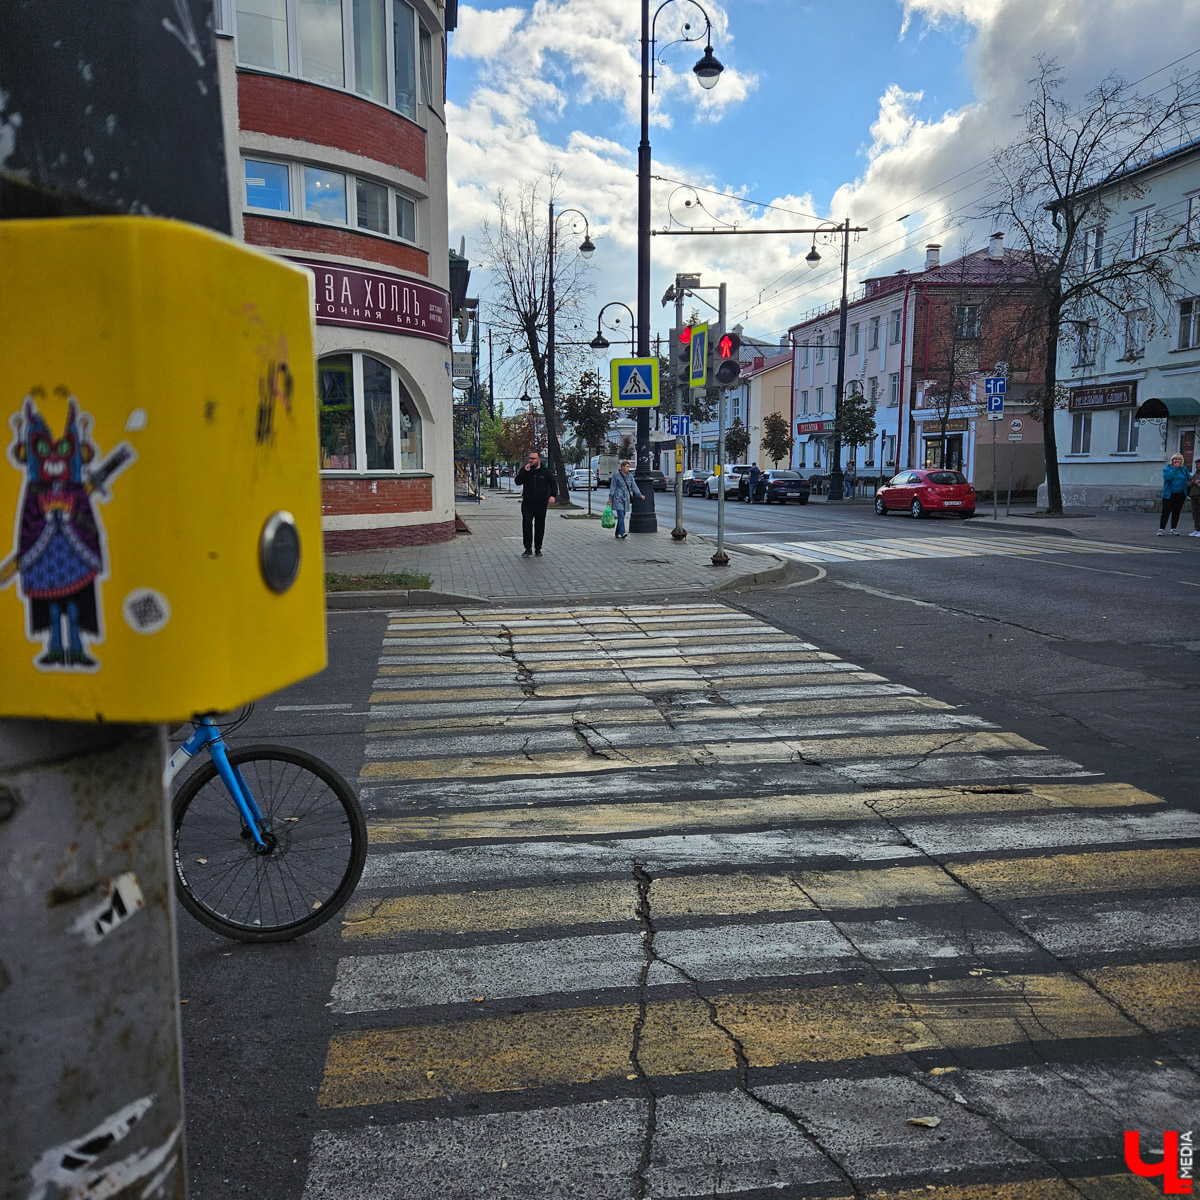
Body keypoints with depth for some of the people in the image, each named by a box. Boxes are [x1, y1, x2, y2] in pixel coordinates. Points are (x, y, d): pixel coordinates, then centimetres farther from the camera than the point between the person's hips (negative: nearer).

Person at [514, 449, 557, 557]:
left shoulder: (546, 471, 4)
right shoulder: (525, 470, 7)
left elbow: (553, 484, 3)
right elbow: (517, 481, -2)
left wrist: (552, 495, -14)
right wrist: (524, 471, -13)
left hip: (541, 504, 0)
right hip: (527, 504, 0)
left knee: (540, 527, 6)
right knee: (526, 525, -11)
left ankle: (538, 549, 17)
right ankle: (528, 548, -4)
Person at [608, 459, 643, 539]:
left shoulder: (630, 475, 10)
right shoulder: (616, 476, -5)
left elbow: (634, 486, 7)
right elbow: (612, 487, -3)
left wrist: (639, 495, -4)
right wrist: (610, 498, -6)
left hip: (626, 499, 6)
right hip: (618, 499, -6)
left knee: (622, 516, 8)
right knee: (621, 516, -15)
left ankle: (618, 533, 18)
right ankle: (622, 533, -23)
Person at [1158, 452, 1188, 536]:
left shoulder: (1184, 469, 6)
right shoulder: (1167, 468, -4)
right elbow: (1167, 477, -21)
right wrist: (1174, 468, -20)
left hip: (1180, 494, 3)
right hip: (1169, 494, -3)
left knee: (1176, 512, 8)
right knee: (1166, 512, -6)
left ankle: (1174, 529, 17)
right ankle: (1161, 529, -2)